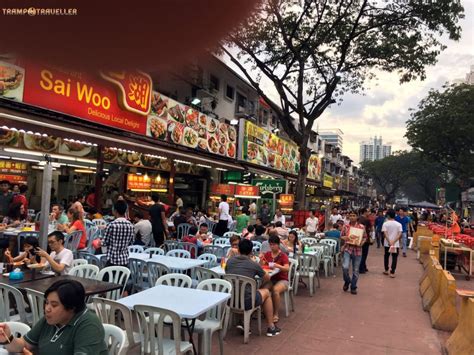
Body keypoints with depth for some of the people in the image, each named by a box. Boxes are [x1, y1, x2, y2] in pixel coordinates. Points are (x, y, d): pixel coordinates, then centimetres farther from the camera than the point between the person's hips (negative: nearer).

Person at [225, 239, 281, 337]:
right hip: (246, 302, -4)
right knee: (266, 292, 23)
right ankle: (271, 327, 30)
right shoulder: (254, 264, -4)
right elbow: (267, 279, 13)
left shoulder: (229, 261, 4)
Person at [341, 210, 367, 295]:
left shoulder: (362, 227, -1)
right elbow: (341, 236, 9)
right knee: (345, 267, -15)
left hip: (357, 250, 0)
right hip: (347, 249, 0)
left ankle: (353, 287, 26)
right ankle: (347, 281, 15)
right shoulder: (345, 226, 1)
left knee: (355, 270, 8)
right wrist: (344, 238, -13)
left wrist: (362, 242, -11)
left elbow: (365, 237, 8)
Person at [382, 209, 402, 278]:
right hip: (396, 244, 0)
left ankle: (386, 270, 25)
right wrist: (394, 242, -15)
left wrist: (389, 242, -18)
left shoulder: (385, 224, -6)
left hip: (387, 243, 0)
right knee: (394, 258, 5)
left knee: (386, 256, 17)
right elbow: (400, 234, -11)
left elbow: (385, 233, -16)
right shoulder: (399, 224, -1)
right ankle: (392, 272, 2)